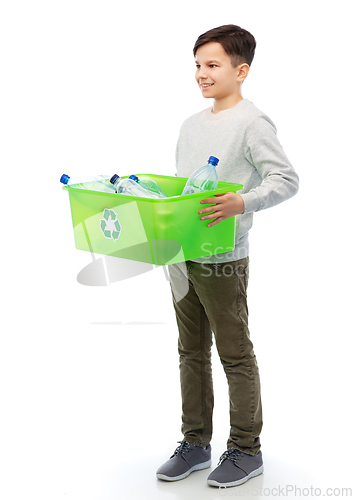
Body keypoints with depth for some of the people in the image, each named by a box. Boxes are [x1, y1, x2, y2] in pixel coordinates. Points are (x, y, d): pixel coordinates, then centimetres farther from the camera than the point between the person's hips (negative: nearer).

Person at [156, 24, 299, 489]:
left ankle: (246, 450, 19)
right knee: (192, 351, 15)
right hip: (182, 258, 8)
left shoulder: (253, 123, -8)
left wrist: (242, 203, -31)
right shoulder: (191, 125, 16)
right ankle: (196, 443, 29)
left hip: (223, 262, -8)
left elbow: (287, 179, -17)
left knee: (235, 355, 3)